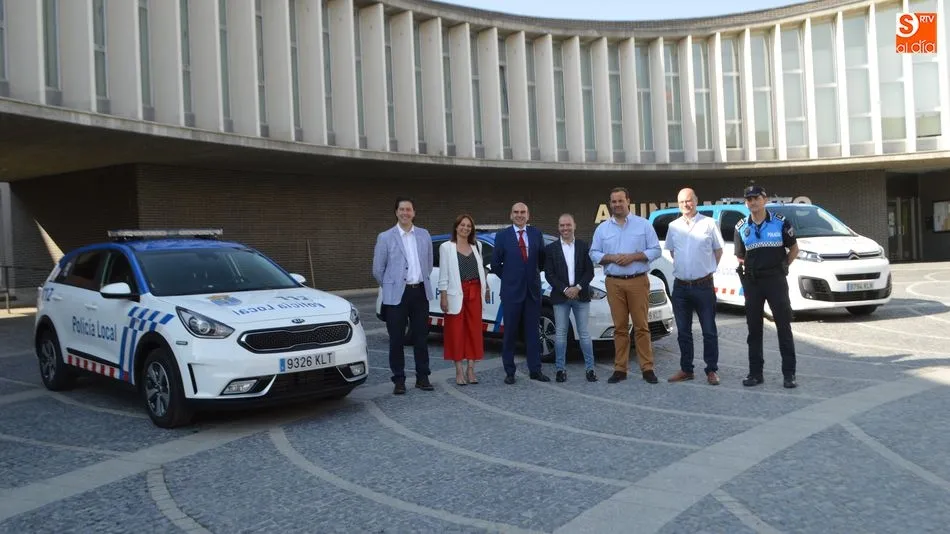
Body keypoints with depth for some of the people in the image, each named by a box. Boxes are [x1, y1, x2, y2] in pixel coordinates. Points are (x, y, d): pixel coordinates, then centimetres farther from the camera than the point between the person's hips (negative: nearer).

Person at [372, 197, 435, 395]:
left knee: (421, 337, 9)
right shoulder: (385, 237, -2)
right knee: (396, 339, 2)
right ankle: (399, 380, 12)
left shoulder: (424, 235, 8)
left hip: (420, 292, 3)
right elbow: (378, 269, 2)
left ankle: (422, 377, 19)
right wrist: (391, 287, 6)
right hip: (397, 295, -3)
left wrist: (422, 282, 13)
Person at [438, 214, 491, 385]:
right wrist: (443, 296, -10)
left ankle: (471, 369, 11)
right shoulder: (446, 247, -2)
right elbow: (443, 273, -4)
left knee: (474, 330, 4)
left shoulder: (477, 245, 11)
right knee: (456, 331, 0)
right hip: (456, 293, -4)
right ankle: (459, 371, 5)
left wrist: (486, 287, 16)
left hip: (474, 292, 4)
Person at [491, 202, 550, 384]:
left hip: (533, 290, 2)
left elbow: (542, 259, 15)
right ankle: (509, 372, 11)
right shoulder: (502, 236, -1)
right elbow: (495, 263, 4)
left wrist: (535, 274, 9)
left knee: (532, 332, 7)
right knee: (510, 333, 4)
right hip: (511, 291, -2)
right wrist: (508, 279, 4)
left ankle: (535, 370, 13)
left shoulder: (536, 234, 5)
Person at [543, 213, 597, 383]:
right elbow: (549, 274, -1)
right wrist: (565, 289, -12)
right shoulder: (551, 249, 3)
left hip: (581, 296, 0)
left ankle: (589, 368, 10)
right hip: (560, 297, 0)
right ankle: (560, 369, 9)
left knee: (584, 333, 4)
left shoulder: (584, 247, 6)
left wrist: (578, 287, -12)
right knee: (560, 334, 3)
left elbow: (590, 271, 2)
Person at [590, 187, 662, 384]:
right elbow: (594, 253, 8)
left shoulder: (643, 225, 5)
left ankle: (647, 368, 3)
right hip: (614, 283, 2)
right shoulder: (602, 228, 10)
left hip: (638, 281, -2)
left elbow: (655, 250, 1)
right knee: (620, 327, 3)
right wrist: (612, 258, -9)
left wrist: (633, 256, -12)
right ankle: (620, 368, 8)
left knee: (641, 326, -3)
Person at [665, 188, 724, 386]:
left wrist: (708, 269, 4)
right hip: (680, 286, 4)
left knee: (709, 331, 2)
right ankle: (686, 369, 20)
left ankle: (712, 370, 10)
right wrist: (683, 267, 13)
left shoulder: (709, 223, -3)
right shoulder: (673, 226, 7)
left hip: (703, 285, -3)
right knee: (683, 332, 10)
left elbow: (718, 250, 6)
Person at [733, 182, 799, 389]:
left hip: (775, 279, -2)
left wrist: (783, 267, 3)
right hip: (752, 281, 3)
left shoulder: (780, 223, -1)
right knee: (754, 329, 7)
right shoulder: (741, 227, 5)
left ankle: (789, 373, 6)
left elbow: (794, 248, 9)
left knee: (784, 326, 0)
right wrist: (745, 270, 4)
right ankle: (755, 373, 14)